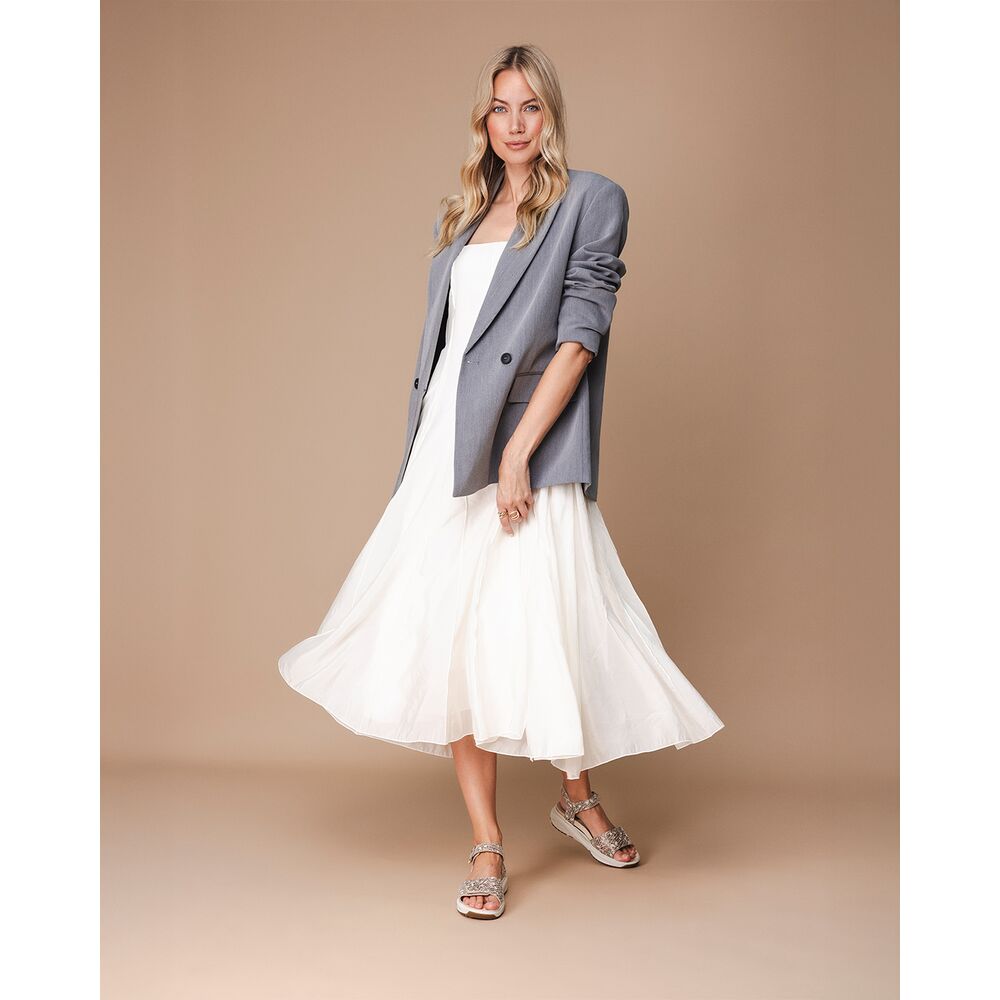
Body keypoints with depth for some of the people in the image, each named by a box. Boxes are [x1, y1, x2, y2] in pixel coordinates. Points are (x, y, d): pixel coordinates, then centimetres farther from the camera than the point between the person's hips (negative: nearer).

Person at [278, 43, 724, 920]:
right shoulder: (462, 215, 18)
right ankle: (487, 846, 15)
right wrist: (425, 453, 15)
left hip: (529, 453, -5)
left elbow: (579, 335, -9)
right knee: (452, 644, 3)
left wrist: (518, 452, -16)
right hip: (446, 452, 5)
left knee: (546, 632, -2)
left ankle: (578, 795, 29)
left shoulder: (590, 200, 1)